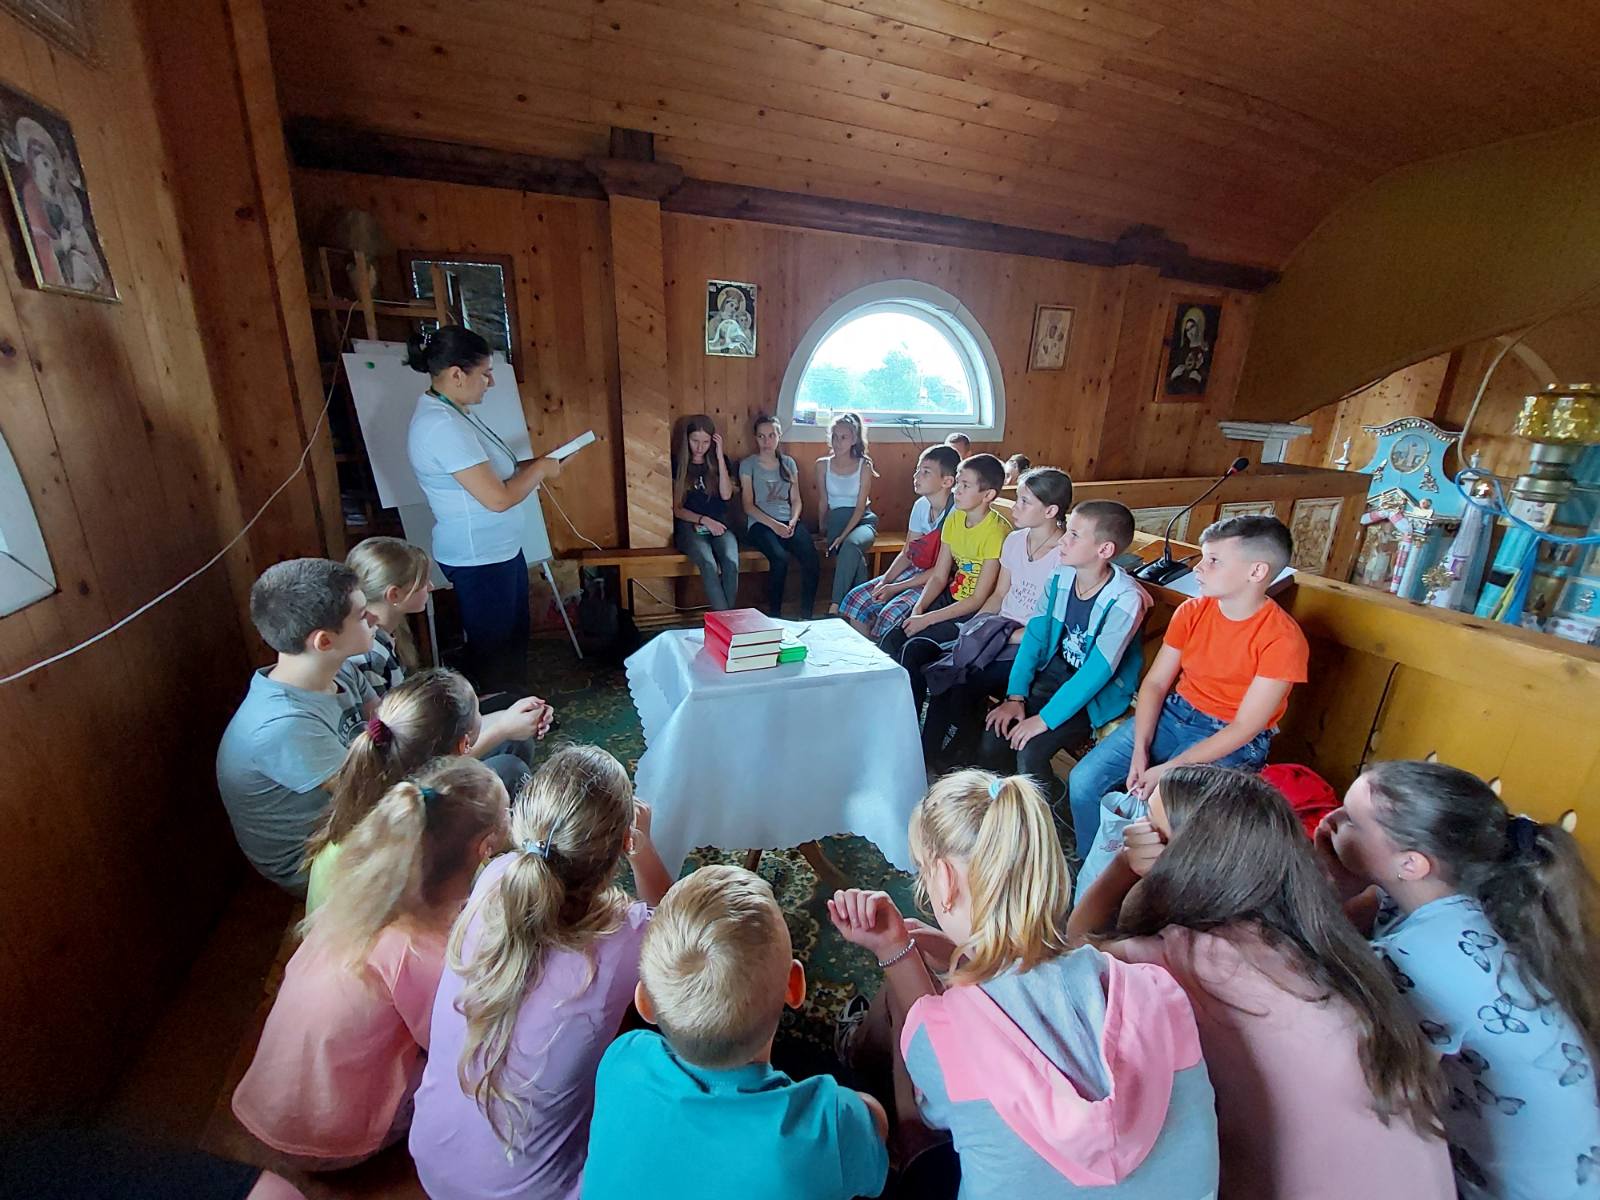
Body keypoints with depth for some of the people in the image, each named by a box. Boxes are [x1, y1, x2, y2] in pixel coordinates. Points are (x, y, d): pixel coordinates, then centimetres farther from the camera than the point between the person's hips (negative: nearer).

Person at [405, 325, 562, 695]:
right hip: (479, 559, -10)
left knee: (515, 634, 23)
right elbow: (498, 498, -27)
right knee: (494, 646, 7)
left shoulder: (451, 411, 6)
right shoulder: (442, 426, -25)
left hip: (499, 549, 10)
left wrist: (536, 464, 3)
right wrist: (540, 469, -13)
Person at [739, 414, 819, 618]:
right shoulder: (748, 465, 7)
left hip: (788, 521, 3)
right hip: (761, 523, -3)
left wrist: (793, 521, -6)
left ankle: (806, 617, -19)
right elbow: (748, 506, 0)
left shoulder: (788, 463, 18)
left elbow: (796, 500, 15)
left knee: (811, 557, -27)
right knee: (780, 558, -34)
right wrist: (774, 524, -13)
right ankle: (774, 616, -19)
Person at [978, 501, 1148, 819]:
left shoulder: (1125, 600, -23)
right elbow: (1034, 635, -3)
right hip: (1053, 674, 5)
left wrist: (1045, 719, -26)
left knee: (1029, 750, -23)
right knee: (993, 740, -12)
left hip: (1098, 694, -5)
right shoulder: (1061, 576, -6)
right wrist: (1015, 696, -10)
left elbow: (1097, 671, -25)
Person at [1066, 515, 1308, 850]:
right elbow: (1155, 682, -2)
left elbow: (1244, 728, -19)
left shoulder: (1282, 639, -19)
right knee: (1083, 781, -10)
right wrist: (1140, 750, -14)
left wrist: (1168, 770, -22)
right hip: (1173, 714, 5)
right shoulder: (1192, 611, -3)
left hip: (1232, 742, -5)